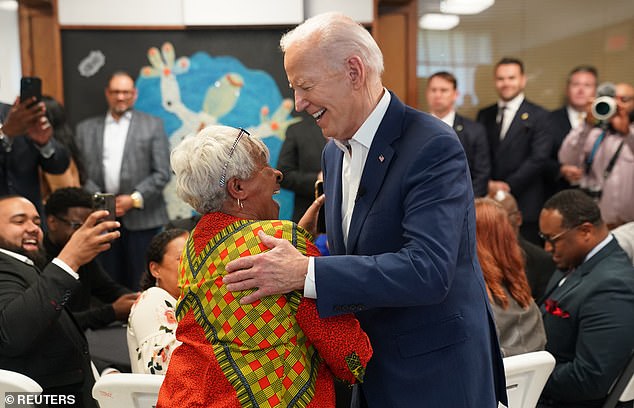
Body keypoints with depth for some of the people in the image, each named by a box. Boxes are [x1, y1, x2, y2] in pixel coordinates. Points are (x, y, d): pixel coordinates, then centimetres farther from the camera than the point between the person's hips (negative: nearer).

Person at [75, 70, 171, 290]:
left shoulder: (153, 125, 7)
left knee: (141, 284, 0)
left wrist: (134, 199, -9)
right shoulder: (86, 128, 14)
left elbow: (162, 173, 0)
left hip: (141, 217, -2)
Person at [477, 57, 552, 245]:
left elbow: (539, 158, -7)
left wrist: (508, 185, -11)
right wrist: (488, 184, -6)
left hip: (525, 206, -3)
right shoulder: (484, 115, 14)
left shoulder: (538, 115, 1)